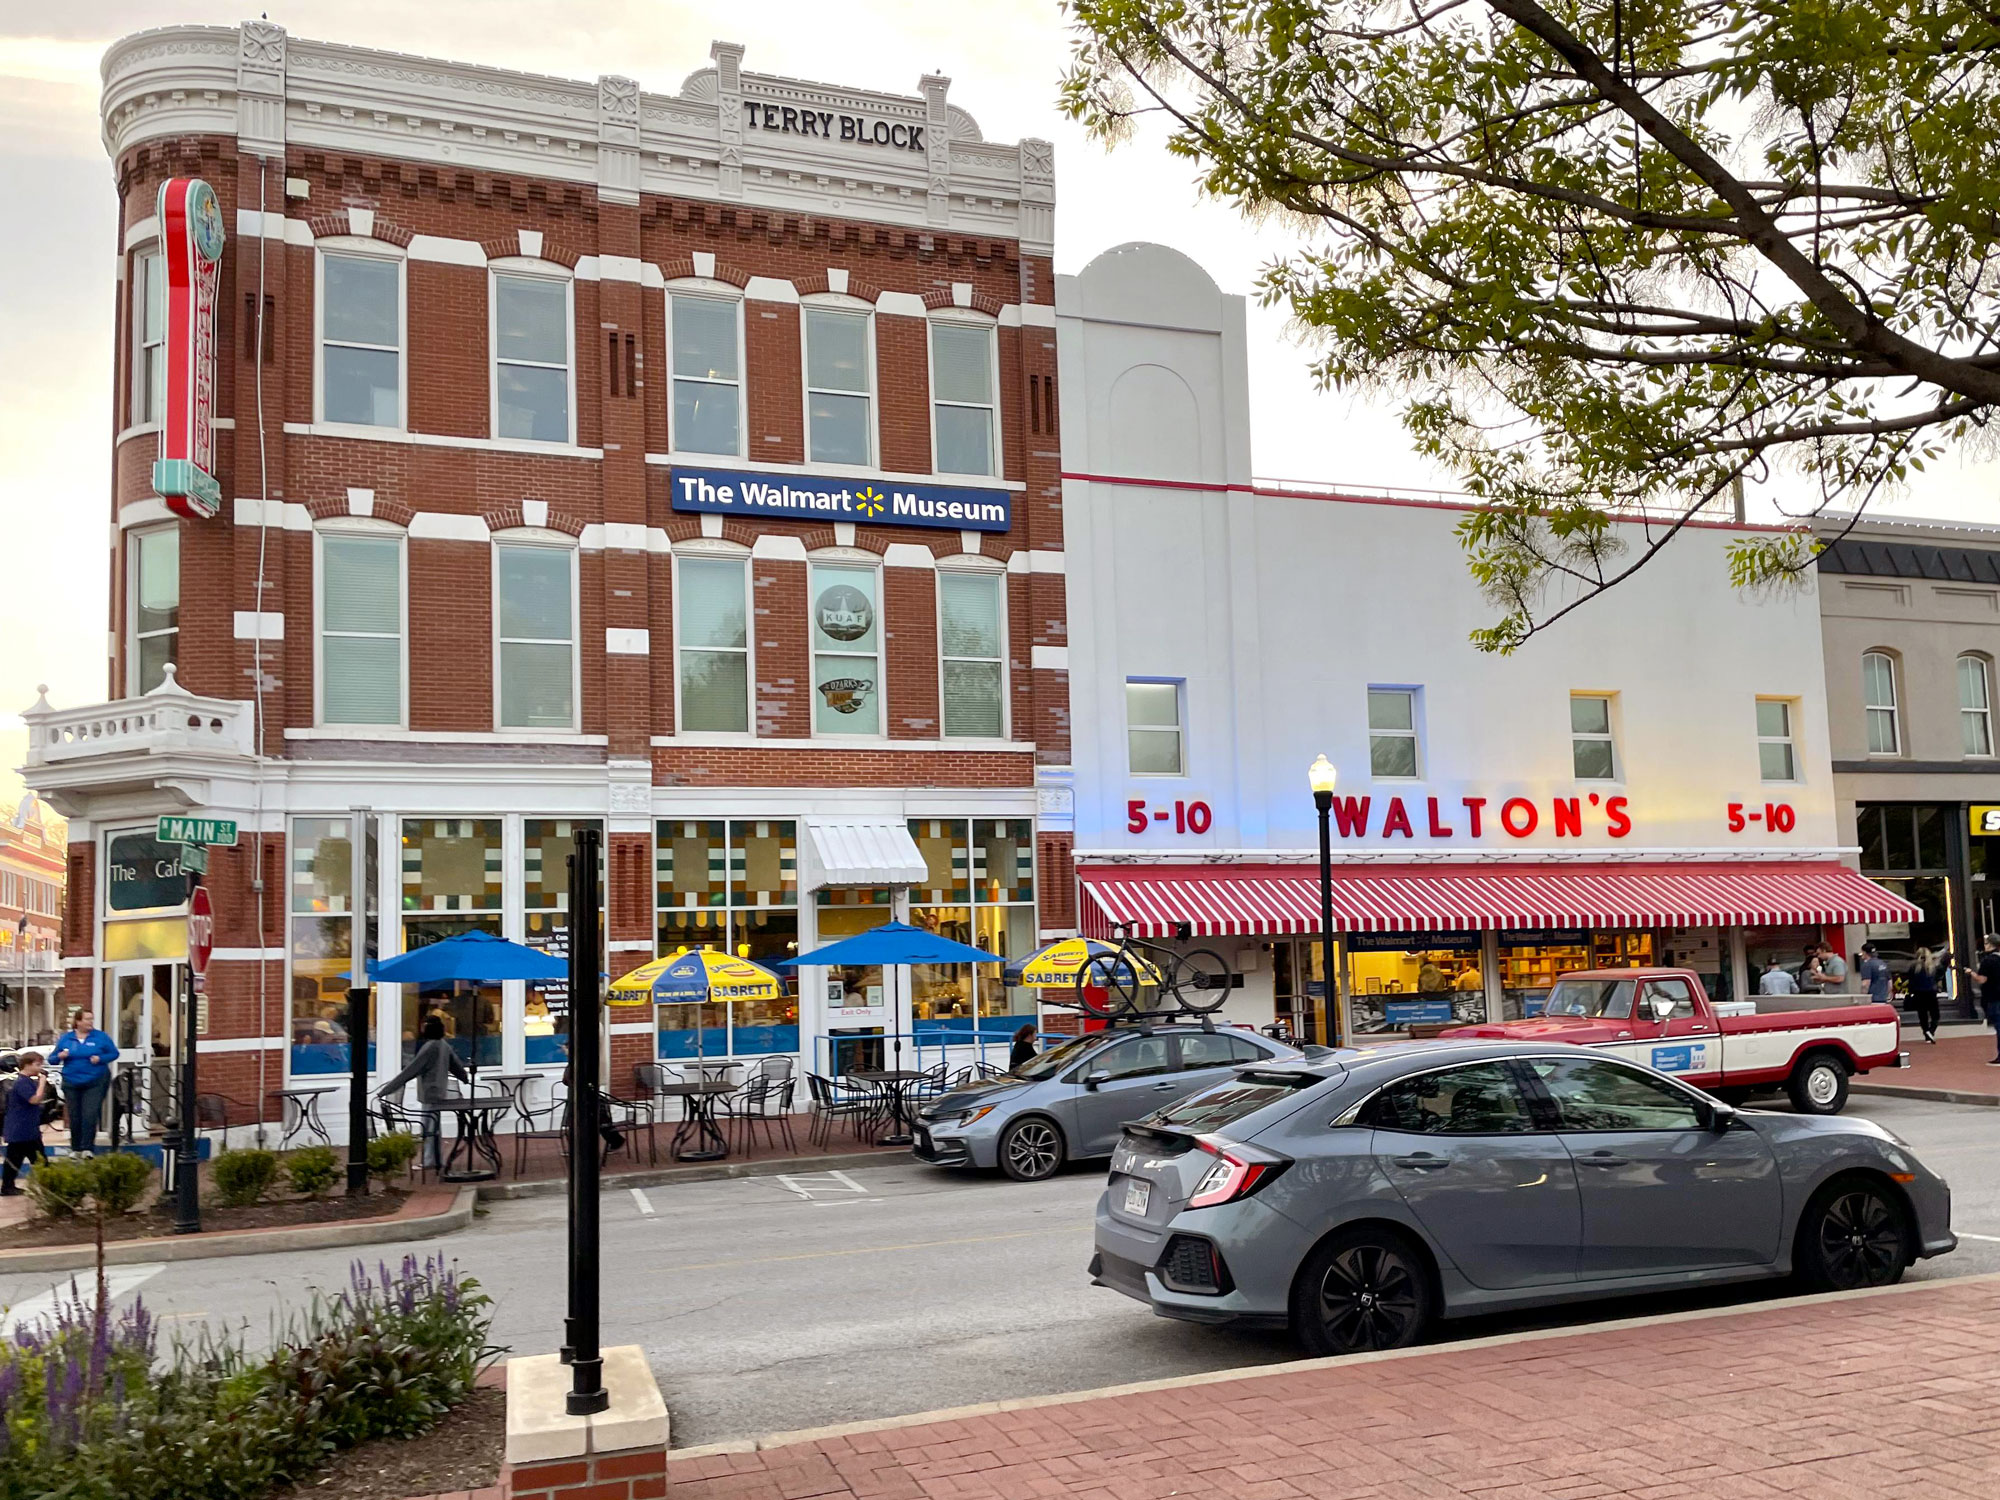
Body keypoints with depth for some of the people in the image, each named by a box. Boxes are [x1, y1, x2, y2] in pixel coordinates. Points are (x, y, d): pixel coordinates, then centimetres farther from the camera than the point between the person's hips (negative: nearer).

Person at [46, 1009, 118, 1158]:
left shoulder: (101, 1037, 2)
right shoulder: (66, 1038, 6)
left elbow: (114, 1053, 4)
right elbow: (52, 1059, 10)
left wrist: (100, 1058, -14)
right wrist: (60, 1056, -13)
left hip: (95, 1082, -2)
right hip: (71, 1083, 2)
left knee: (90, 1116, -11)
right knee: (74, 1117, 7)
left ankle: (87, 1148, -6)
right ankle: (75, 1149, 20)